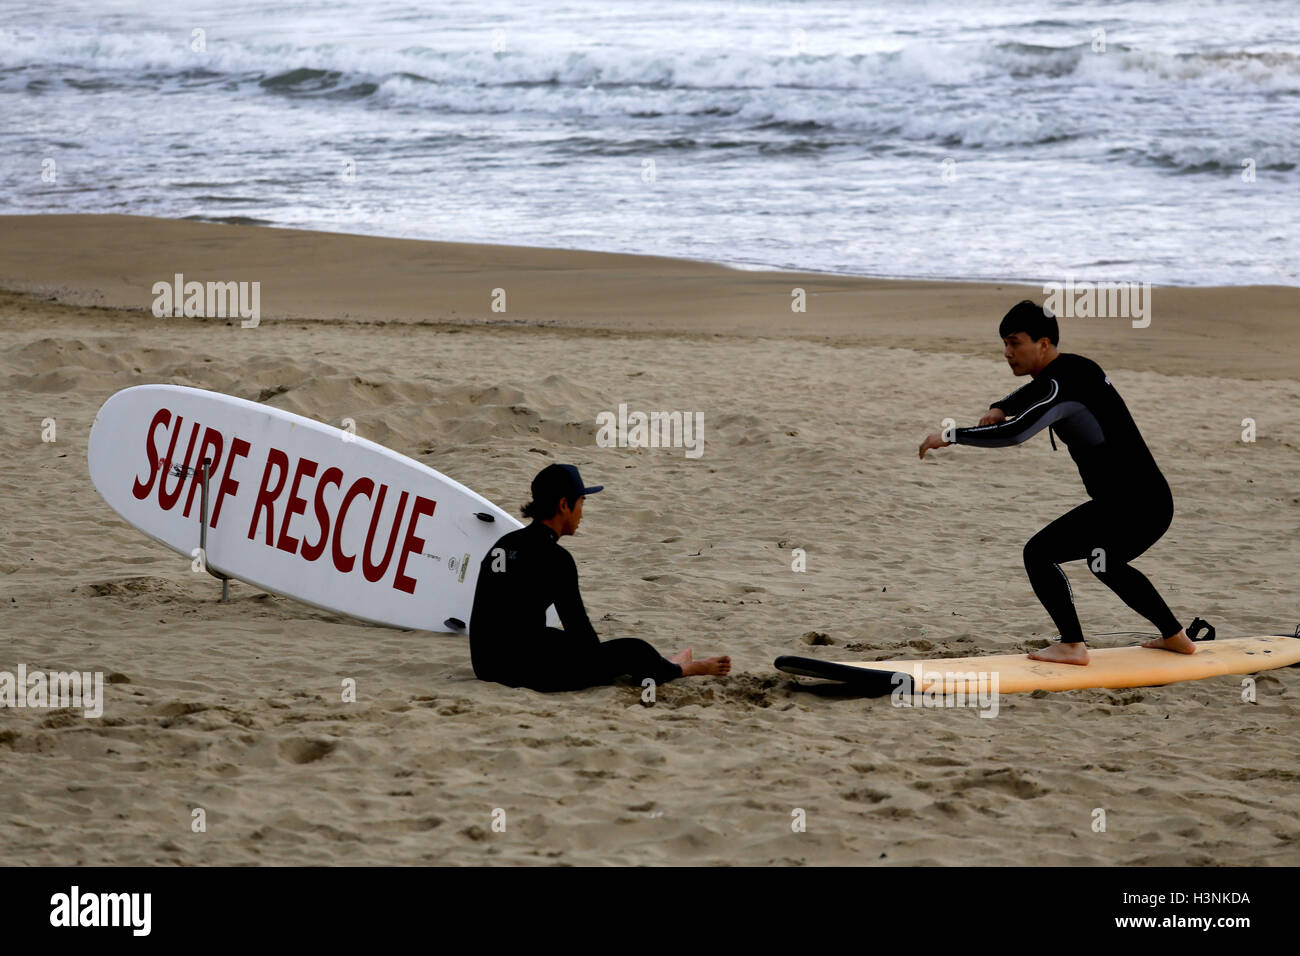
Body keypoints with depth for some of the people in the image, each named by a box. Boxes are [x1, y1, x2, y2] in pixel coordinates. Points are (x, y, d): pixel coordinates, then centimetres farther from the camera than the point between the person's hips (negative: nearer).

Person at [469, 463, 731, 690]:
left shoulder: (504, 544, 10)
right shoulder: (553, 558, -15)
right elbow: (578, 626, -11)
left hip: (486, 665, 9)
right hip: (529, 672, -9)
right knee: (634, 650, 8)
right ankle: (680, 669, 40)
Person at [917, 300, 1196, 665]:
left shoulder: (1061, 385, -19)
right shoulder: (1073, 367, 13)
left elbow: (1015, 433, -33)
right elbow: (1033, 392, 34)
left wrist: (950, 436, -24)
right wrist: (999, 408, 13)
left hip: (1129, 508, -10)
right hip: (1153, 503, 10)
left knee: (1039, 553, -12)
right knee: (1107, 564, 35)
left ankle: (1072, 646, -11)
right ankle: (1175, 637, 45)